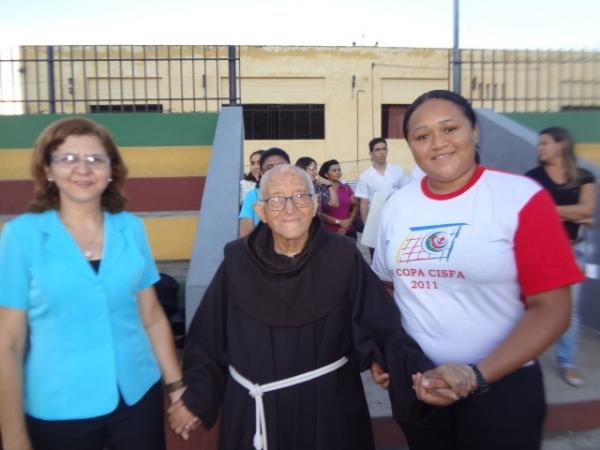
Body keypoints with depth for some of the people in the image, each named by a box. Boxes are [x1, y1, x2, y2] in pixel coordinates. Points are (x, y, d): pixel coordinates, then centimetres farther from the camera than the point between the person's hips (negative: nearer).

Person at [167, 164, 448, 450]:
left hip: (328, 408, 0)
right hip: (253, 411, 1)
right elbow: (208, 337, -1)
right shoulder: (237, 261, -8)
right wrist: (196, 398, 3)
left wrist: (419, 373, -30)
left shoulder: (344, 258, -12)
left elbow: (383, 329, -14)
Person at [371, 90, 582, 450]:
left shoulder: (522, 197, -13)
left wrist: (478, 374, -22)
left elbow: (551, 308, -14)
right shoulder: (397, 204, 0)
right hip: (415, 382, 4)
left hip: (501, 386, -4)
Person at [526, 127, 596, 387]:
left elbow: (588, 209, -9)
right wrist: (574, 215, -10)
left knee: (569, 306, 6)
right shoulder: (533, 177, 0)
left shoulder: (584, 177, 4)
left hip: (571, 249, 2)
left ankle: (567, 364, 16)